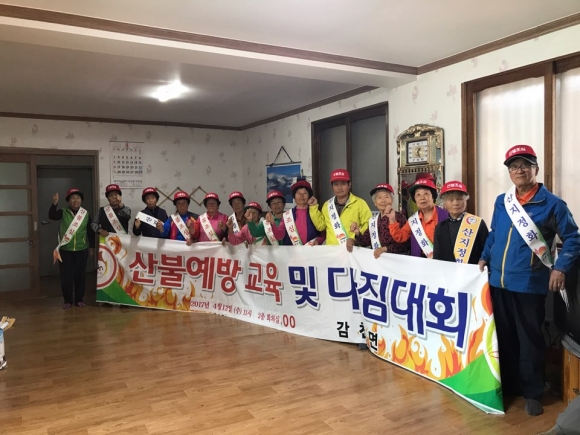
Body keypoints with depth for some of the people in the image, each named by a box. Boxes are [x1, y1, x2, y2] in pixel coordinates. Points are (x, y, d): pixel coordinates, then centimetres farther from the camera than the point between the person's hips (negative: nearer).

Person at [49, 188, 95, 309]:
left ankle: (79, 299, 19)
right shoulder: (63, 212, -2)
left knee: (80, 275, 8)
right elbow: (51, 216, -22)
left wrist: (91, 247, 7)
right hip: (65, 250, -1)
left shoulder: (86, 214, 2)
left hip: (81, 250, 1)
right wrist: (54, 204, -39)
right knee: (66, 276, 3)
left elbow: (90, 231, 7)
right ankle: (68, 300, 15)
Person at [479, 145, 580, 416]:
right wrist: (485, 257, 9)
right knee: (503, 338, 15)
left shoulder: (551, 203, -6)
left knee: (529, 340, 6)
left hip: (529, 284, -4)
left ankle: (532, 392, 22)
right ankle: (506, 384, 30)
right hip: (498, 282, 5)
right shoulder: (501, 202, 8)